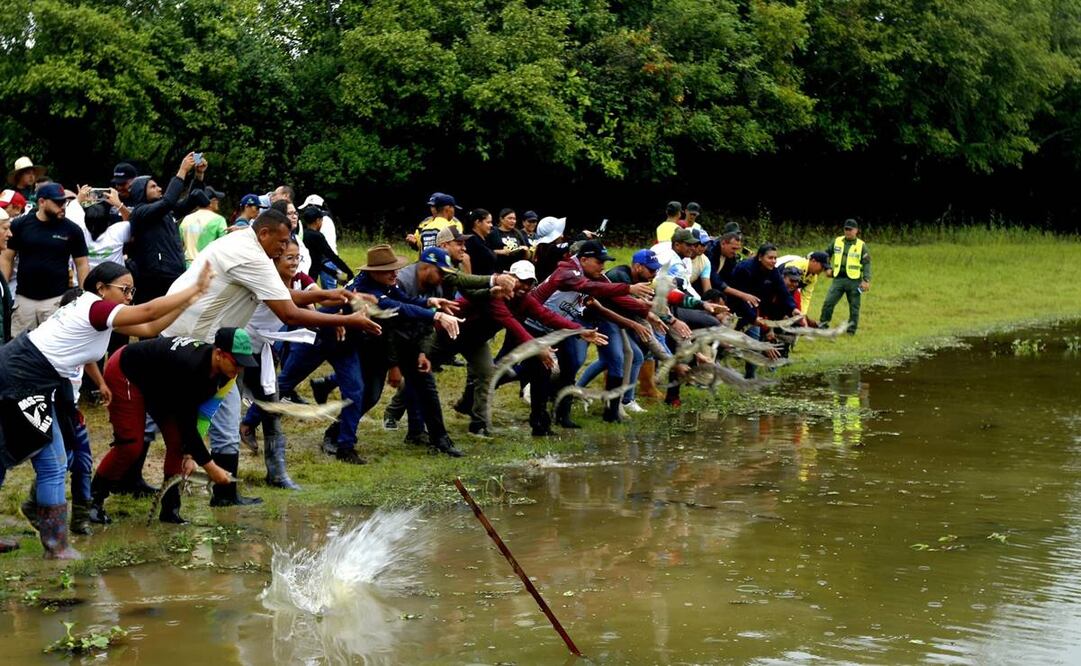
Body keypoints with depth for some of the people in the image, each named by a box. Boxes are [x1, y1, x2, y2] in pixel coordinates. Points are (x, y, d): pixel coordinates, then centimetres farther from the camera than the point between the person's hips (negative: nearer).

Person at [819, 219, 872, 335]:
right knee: (828, 302, -5)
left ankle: (851, 330, 15)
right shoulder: (837, 241, 8)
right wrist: (828, 268, 9)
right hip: (838, 279, 2)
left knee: (854, 307, 5)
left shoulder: (861, 245, -1)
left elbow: (866, 263, -3)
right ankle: (823, 326, 3)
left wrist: (866, 280, -12)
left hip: (854, 280, -2)